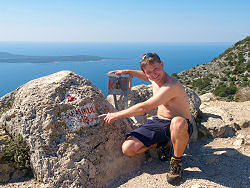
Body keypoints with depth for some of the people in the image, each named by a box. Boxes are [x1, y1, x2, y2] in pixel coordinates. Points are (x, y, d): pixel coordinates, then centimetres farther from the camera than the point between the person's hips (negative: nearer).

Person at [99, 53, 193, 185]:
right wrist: (127, 71, 27)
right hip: (158, 122, 6)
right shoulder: (154, 79, 3)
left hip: (180, 127, -6)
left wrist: (116, 115, -21)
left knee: (178, 123, -46)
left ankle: (176, 161, -16)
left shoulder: (171, 86, -26)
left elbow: (144, 108, -29)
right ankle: (160, 144, 11)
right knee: (127, 149, -14)